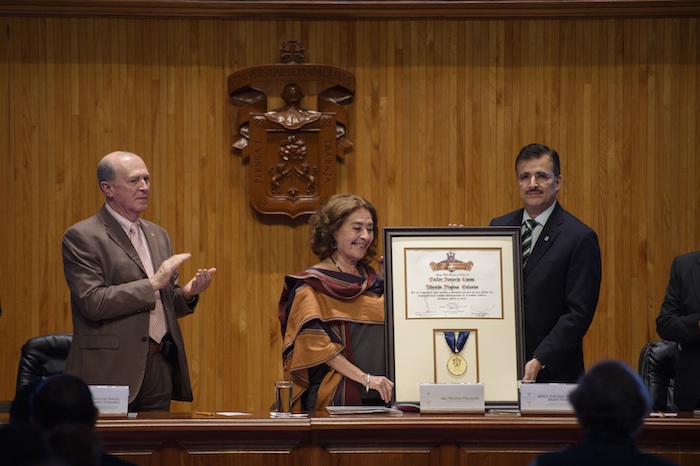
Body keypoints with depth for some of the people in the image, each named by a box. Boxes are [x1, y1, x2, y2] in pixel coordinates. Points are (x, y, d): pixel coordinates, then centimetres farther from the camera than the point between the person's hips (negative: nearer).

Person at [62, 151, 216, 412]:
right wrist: (153, 284, -14)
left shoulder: (158, 236, 18)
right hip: (111, 370, -6)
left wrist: (188, 292, 0)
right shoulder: (81, 237, -5)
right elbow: (92, 302, -16)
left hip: (159, 369, 6)